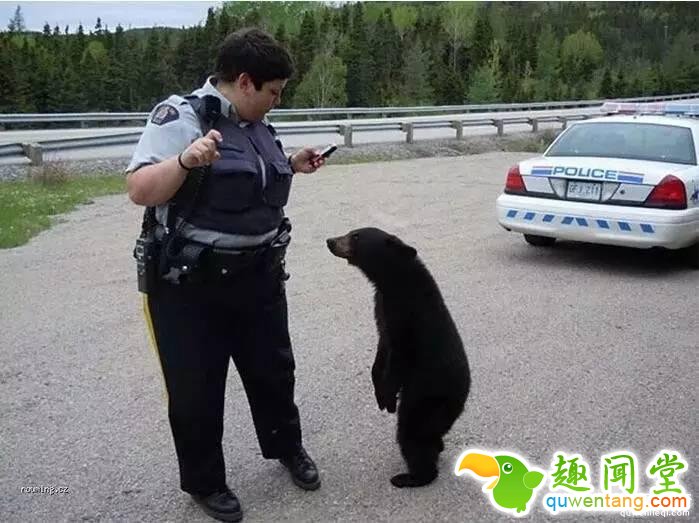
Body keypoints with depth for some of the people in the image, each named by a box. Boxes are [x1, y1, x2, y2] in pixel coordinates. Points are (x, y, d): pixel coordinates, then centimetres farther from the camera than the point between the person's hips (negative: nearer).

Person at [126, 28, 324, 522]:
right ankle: (204, 482, 29)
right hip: (190, 286, -7)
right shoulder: (181, 117, -15)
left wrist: (289, 166, 12)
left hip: (257, 278, 7)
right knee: (195, 390, 7)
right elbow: (140, 191, -23)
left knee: (273, 369, 19)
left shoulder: (255, 124, 8)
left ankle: (287, 447, 44)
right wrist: (185, 160, -37)